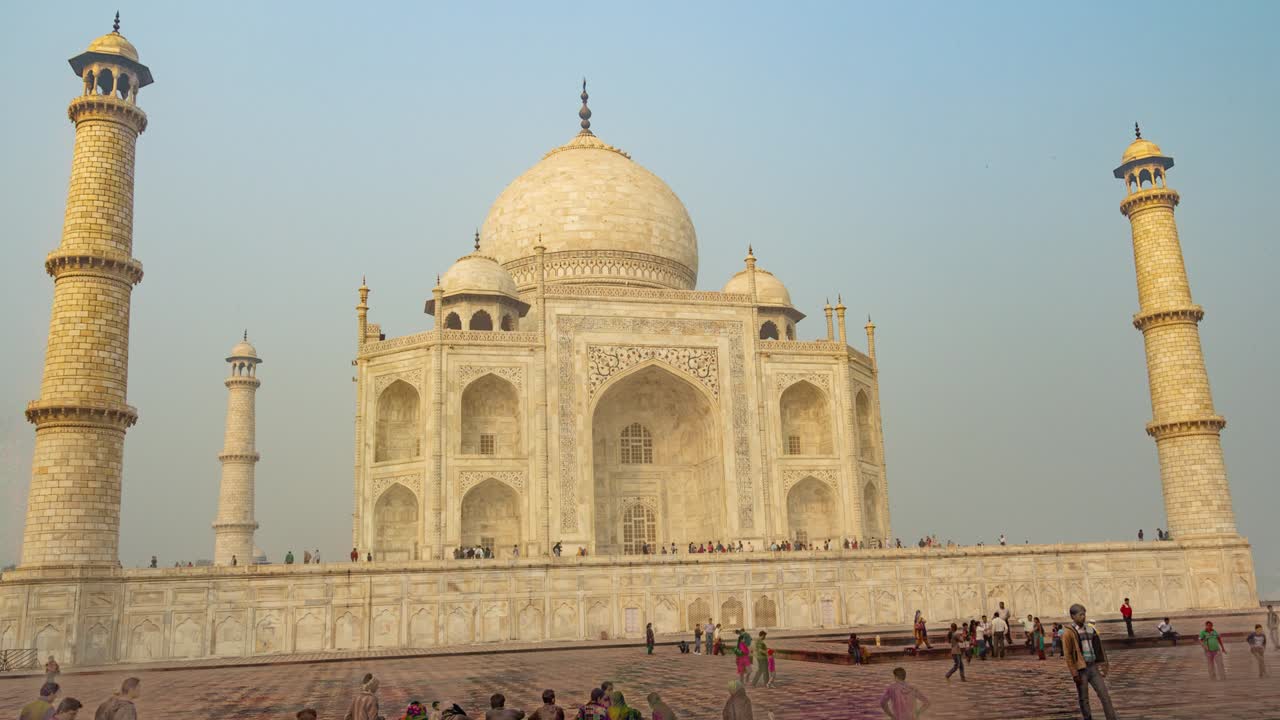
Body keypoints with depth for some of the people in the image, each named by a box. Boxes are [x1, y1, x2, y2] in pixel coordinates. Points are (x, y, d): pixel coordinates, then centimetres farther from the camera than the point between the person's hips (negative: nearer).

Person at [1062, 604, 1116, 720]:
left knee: (1104, 695, -1)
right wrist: (1074, 674, -13)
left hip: (1093, 667, 5)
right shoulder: (1068, 632, -9)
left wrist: (1102, 667, 12)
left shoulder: (1089, 629, 9)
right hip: (1081, 670, -5)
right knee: (1084, 699, 4)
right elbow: (1067, 655, -10)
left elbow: (1097, 648, 15)